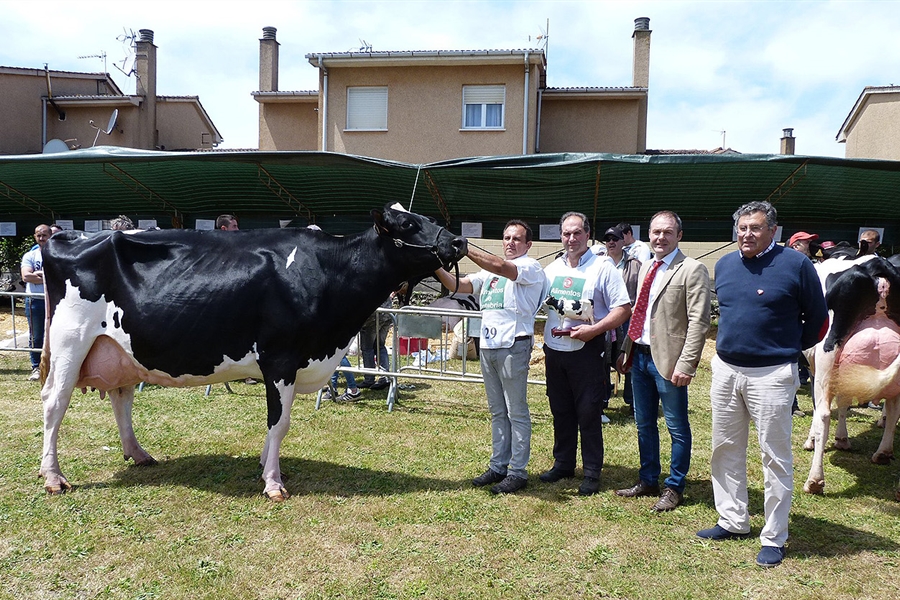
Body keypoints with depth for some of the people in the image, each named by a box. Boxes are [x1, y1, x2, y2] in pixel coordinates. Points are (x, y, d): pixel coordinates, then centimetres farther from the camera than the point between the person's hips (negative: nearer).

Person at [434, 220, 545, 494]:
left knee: (516, 412, 0)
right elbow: (458, 285, 13)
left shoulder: (530, 267, -3)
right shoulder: (490, 271, 20)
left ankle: (518, 472, 7)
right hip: (487, 345, 7)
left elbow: (500, 266, -22)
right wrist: (436, 266, -4)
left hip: (513, 345, -7)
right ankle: (498, 467, 22)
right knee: (497, 411, 13)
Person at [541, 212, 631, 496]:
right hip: (554, 349, 5)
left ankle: (592, 473, 13)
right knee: (560, 411, 14)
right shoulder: (552, 269, 11)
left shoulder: (603, 268, -6)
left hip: (587, 350, -5)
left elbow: (624, 308, -10)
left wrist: (593, 329, -21)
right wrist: (545, 344, 10)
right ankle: (563, 464, 28)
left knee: (588, 413, 1)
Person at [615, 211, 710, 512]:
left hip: (667, 359, -7)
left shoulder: (692, 270, -10)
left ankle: (674, 488, 21)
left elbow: (699, 322, -15)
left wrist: (686, 364, -20)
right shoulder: (645, 268, 14)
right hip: (640, 356, 8)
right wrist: (626, 349, 12)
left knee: (677, 428, 6)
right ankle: (648, 481, 32)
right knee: (644, 424, 17)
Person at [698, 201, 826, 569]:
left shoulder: (795, 265, -7)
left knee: (775, 457, 3)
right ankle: (733, 521, 28)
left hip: (771, 375, -6)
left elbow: (817, 319, 2)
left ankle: (774, 538, 14)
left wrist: (788, 349, 5)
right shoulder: (724, 265, 8)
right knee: (725, 449, 13)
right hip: (725, 370, 6)